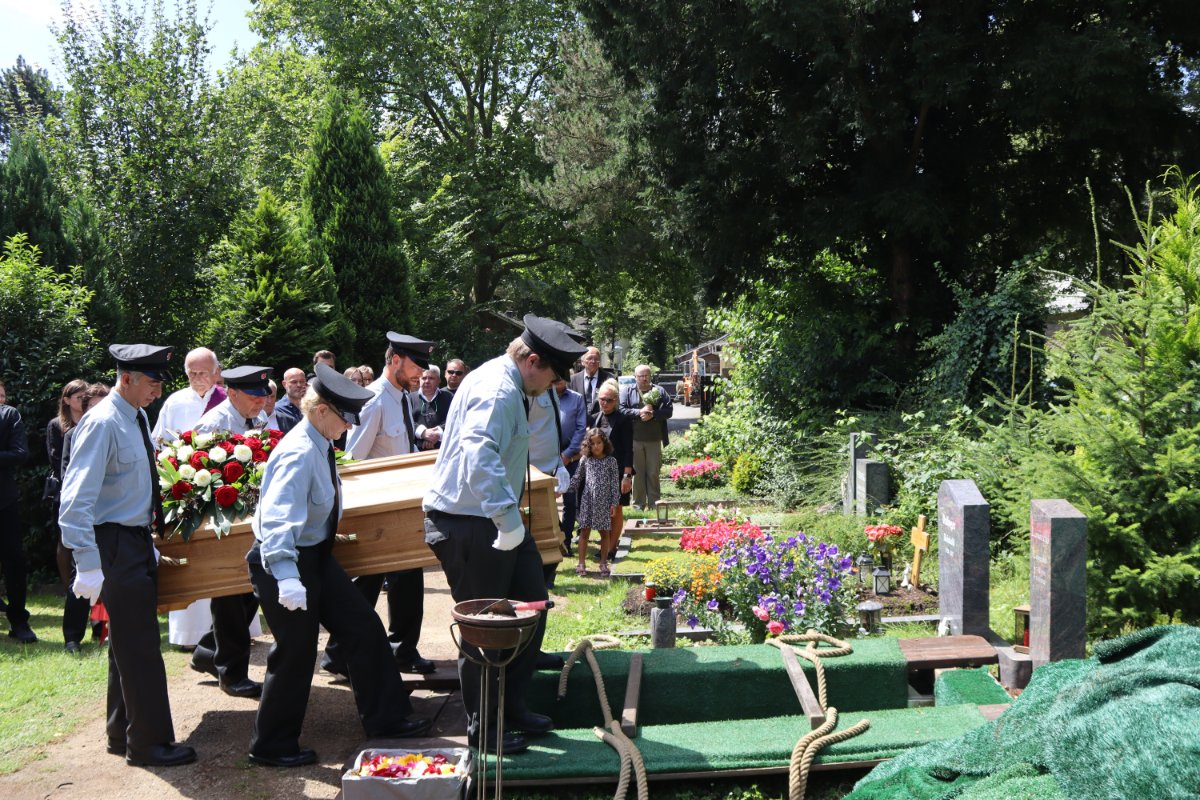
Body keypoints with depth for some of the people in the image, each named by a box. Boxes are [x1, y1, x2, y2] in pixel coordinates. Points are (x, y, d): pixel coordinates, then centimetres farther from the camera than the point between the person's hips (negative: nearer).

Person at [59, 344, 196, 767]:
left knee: (128, 644, 18)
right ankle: (149, 743, 8)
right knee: (140, 647, -3)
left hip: (138, 540, 9)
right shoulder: (102, 423, -19)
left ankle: (122, 735, 30)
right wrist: (88, 565, -28)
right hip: (116, 544, -9)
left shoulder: (136, 417, 9)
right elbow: (77, 499, -24)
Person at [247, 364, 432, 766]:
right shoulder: (299, 454, -27)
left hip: (316, 555, 10)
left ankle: (384, 718, 26)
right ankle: (271, 747, 19)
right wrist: (286, 576, -48)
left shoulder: (319, 446, 2)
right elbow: (278, 518, -38)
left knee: (364, 628, 12)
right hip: (286, 562, -10)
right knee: (295, 653, 1)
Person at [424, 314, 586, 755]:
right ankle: (481, 728, 16)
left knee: (532, 605, 14)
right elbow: (478, 452, -40)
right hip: (467, 525, -11)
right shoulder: (498, 390, -22)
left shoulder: (510, 385, 13)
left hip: (491, 520, 11)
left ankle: (512, 705, 28)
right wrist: (508, 518, -42)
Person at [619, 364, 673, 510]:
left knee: (654, 473, 4)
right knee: (637, 472, 6)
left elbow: (669, 410, -1)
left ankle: (654, 504, 12)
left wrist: (653, 414, -14)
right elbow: (622, 410, -6)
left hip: (654, 439, 1)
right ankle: (638, 504, 14)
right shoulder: (627, 391, 6)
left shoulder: (660, 391, 8)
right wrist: (639, 412, -16)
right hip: (634, 439, -1)